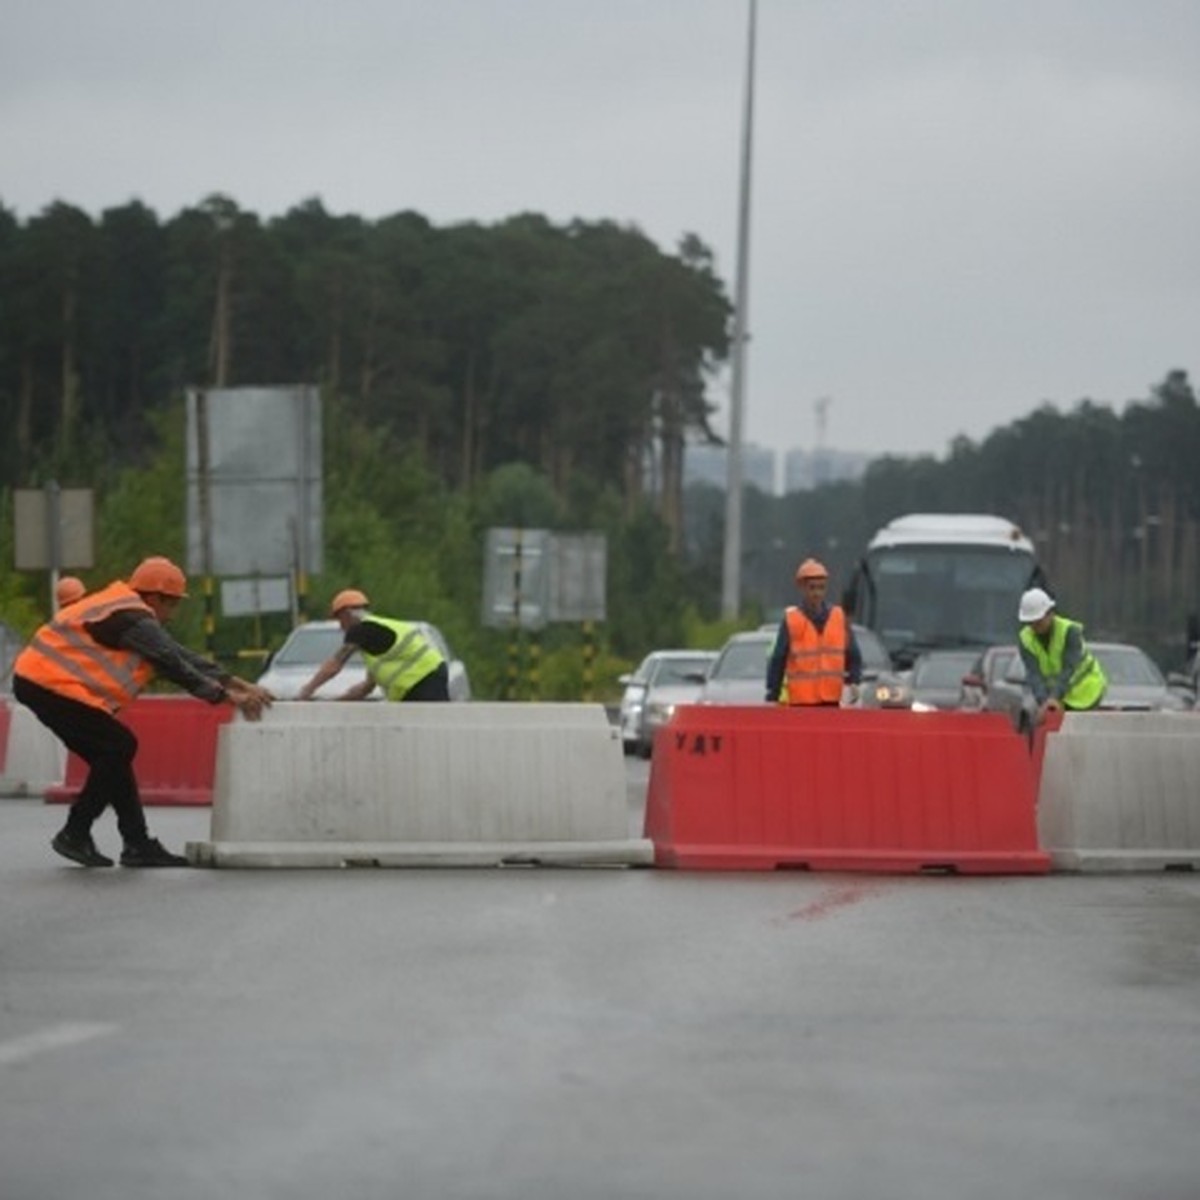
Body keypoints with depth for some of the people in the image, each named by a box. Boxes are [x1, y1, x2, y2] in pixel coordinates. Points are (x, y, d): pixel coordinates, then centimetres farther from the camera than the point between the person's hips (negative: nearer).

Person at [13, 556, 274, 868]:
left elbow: (180, 655, 16)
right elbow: (174, 666, -20)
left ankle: (139, 845, 8)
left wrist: (233, 683, 11)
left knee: (115, 754, 10)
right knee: (117, 749, -9)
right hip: (50, 684, -11)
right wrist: (224, 696, -17)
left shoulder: (130, 615, 18)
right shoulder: (133, 622, -15)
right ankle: (75, 835, -5)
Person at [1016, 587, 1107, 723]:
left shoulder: (1070, 631, -24)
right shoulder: (1025, 639, -12)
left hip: (1086, 692, -4)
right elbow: (1034, 674, -22)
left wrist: (1054, 698, -47)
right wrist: (1043, 701, -40)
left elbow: (1069, 669, -34)